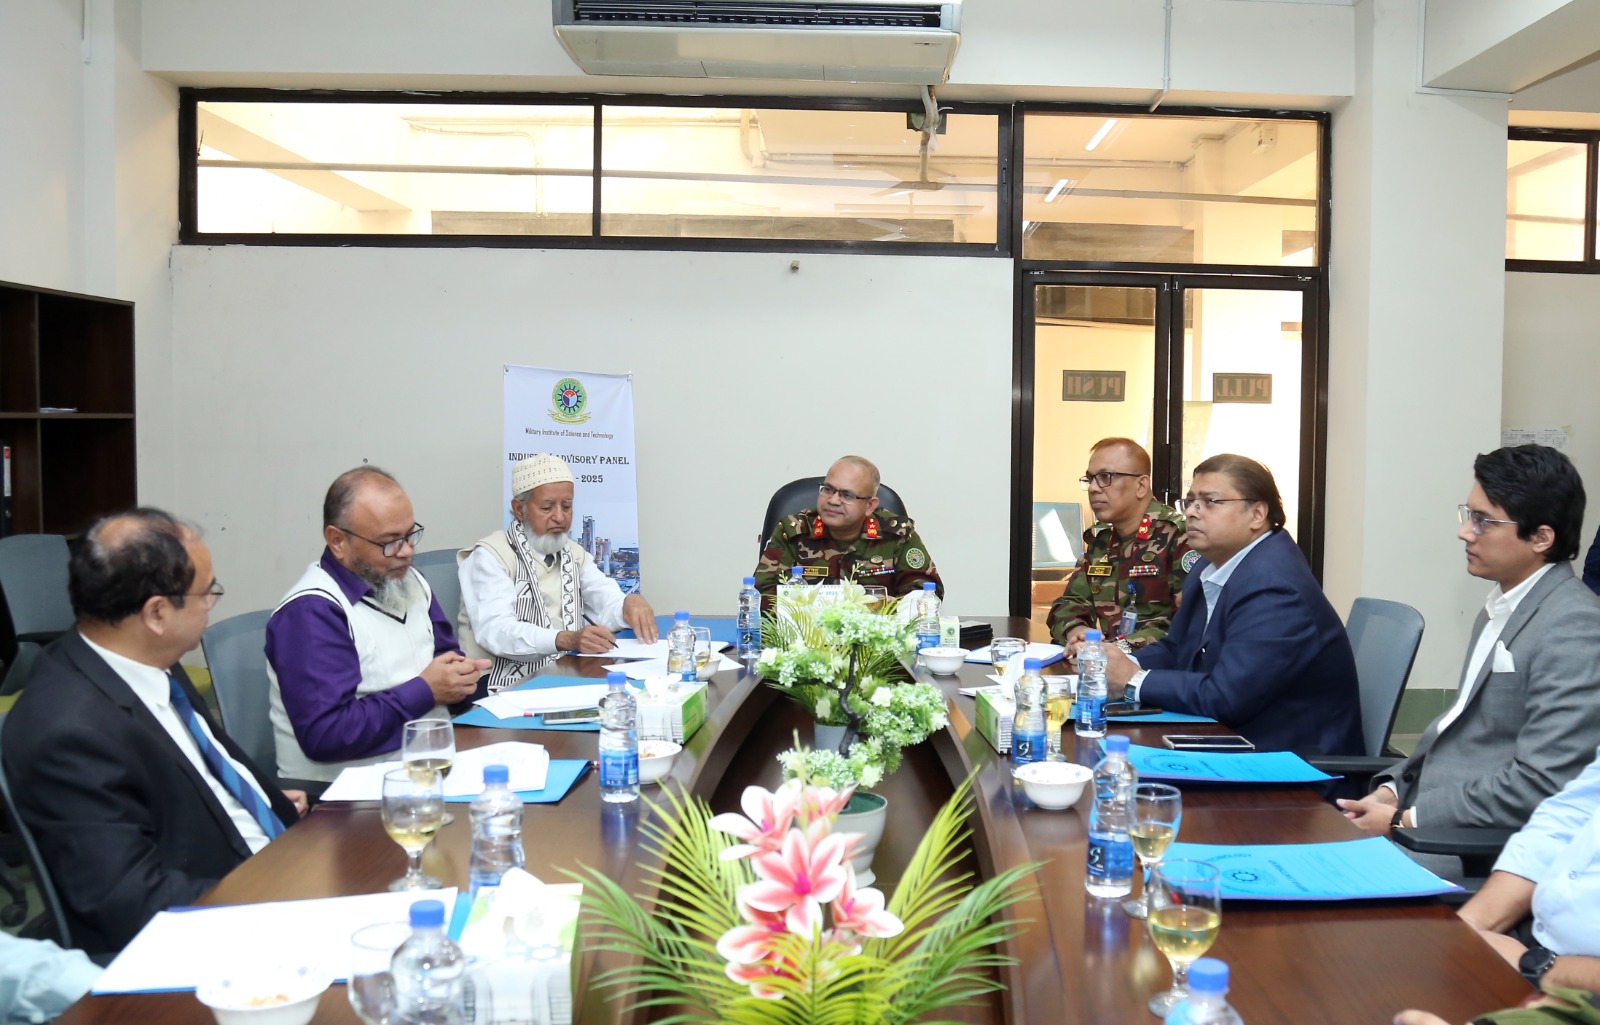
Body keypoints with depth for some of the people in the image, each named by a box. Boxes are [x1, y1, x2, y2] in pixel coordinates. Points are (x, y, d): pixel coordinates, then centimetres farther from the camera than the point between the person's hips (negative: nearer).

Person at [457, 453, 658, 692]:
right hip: (510, 689, -7)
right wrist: (566, 639, -34)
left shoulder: (574, 554, 19)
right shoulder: (491, 556, -4)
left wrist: (630, 604, -22)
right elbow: (495, 630, -20)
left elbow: (607, 604, 2)